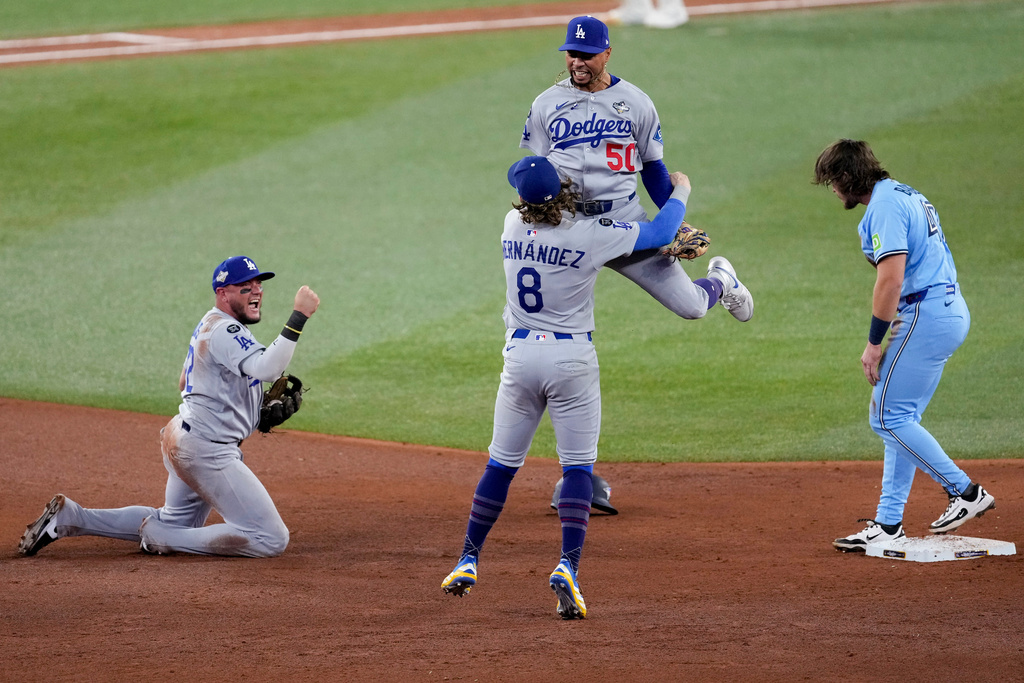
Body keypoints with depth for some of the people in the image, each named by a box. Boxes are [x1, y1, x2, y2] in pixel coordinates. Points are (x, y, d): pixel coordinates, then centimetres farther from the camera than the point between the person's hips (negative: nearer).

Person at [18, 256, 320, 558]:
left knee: (175, 524, 29)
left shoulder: (209, 324, 14)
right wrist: (299, 317, -38)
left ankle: (69, 516, 19)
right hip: (206, 450, -11)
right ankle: (162, 538, -8)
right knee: (271, 539, -13)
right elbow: (266, 368, -36)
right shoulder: (225, 330, -18)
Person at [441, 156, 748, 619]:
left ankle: (468, 562, 17)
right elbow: (660, 234, -5)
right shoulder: (588, 236, -16)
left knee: (501, 464, 14)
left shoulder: (513, 226, -3)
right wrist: (681, 191, 15)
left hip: (520, 354, 4)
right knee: (577, 465, 0)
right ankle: (568, 565, -17)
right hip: (572, 358, -4)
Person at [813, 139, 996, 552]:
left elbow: (891, 278, -20)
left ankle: (965, 491, -6)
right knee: (901, 418, 11)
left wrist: (874, 342, -15)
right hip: (951, 312, 11)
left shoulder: (885, 205, -12)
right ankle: (888, 524, 11)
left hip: (925, 315, -11)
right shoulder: (909, 196, 20)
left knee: (889, 417, -7)